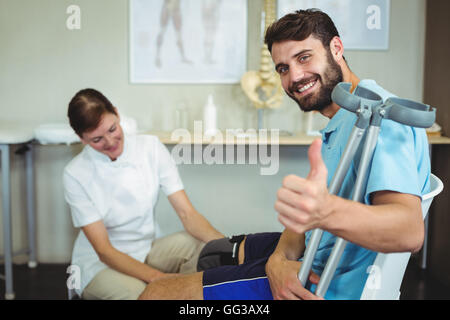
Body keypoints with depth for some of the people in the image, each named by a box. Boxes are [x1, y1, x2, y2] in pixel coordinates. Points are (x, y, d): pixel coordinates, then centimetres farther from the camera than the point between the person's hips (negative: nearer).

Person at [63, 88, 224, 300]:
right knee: (138, 292, -35)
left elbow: (186, 212, -12)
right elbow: (104, 250, -18)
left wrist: (222, 242, -32)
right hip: (99, 264, -3)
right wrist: (157, 277, -33)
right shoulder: (75, 174, -15)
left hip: (146, 250, 4)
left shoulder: (150, 147, -8)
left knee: (203, 246, -24)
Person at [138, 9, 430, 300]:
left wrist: (329, 211, -56)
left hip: (328, 287, -10)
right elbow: (306, 210, 6)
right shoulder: (340, 123, 11)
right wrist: (278, 260, -14)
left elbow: (411, 233, -37)